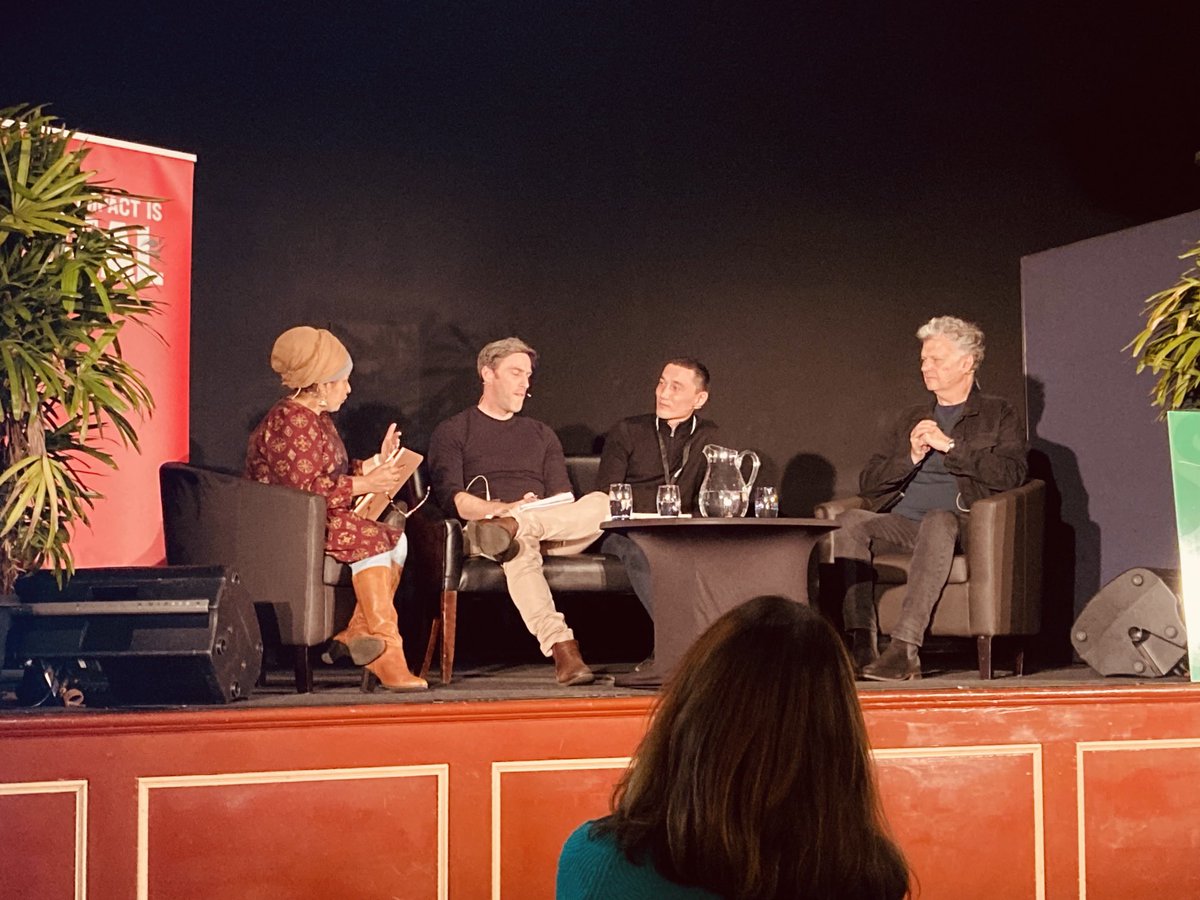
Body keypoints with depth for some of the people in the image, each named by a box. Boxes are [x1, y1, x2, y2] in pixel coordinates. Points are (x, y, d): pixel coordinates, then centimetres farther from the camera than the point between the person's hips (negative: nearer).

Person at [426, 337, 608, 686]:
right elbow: (451, 497, -1)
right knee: (520, 546, -41)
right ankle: (562, 648, -55)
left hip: (553, 528, 4)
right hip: (481, 526, -4)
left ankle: (513, 528, -46)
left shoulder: (542, 434, 29)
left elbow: (564, 498, 17)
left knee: (600, 503, -28)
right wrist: (504, 508, -20)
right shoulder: (452, 432, 16)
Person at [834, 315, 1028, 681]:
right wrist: (911, 457, 0)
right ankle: (862, 646, -35)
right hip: (899, 523, 4)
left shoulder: (998, 415, 14)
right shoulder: (911, 419, 27)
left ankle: (905, 648, -45)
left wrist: (949, 446, -7)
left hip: (960, 524, -4)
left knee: (938, 519, -39)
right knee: (850, 521, -26)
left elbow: (1011, 473, -5)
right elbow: (868, 482, 18)